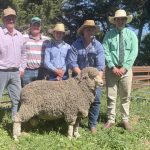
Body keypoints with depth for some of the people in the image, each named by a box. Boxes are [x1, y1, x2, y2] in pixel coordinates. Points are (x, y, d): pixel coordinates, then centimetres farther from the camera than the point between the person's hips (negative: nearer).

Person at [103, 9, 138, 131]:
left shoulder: (131, 34, 4)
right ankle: (111, 120, 12)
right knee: (111, 96, 3)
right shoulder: (109, 35, 1)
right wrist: (113, 67, -14)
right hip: (112, 69, -1)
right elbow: (105, 52, -5)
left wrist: (124, 67, -14)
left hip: (126, 69, 1)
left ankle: (125, 120, 18)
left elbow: (134, 52, -4)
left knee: (126, 96, 8)